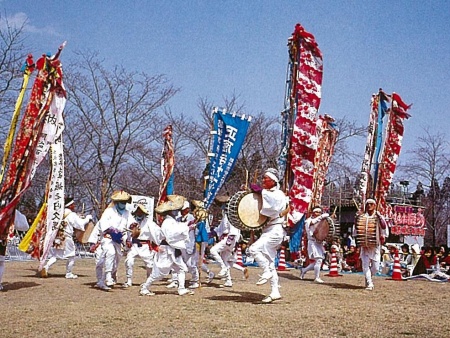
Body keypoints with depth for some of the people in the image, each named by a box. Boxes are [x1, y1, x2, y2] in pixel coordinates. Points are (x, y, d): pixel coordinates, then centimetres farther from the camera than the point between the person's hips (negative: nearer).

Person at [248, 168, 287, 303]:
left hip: (275, 230, -10)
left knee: (254, 249, -24)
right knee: (270, 263, 8)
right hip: (268, 230, 10)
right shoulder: (265, 194, 20)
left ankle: (266, 272, -11)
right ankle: (275, 292, 11)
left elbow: (274, 202, -28)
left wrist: (261, 191, -19)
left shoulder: (278, 194, -7)